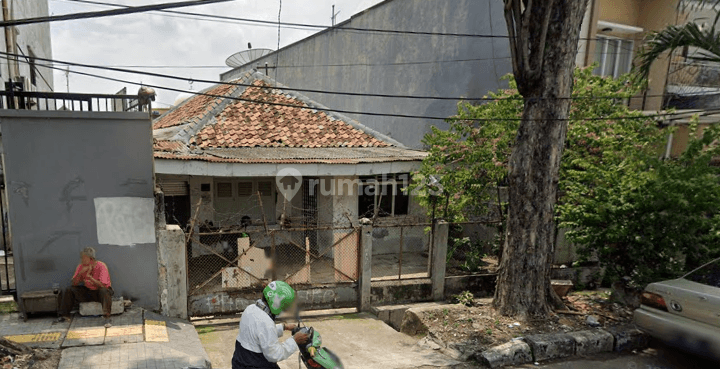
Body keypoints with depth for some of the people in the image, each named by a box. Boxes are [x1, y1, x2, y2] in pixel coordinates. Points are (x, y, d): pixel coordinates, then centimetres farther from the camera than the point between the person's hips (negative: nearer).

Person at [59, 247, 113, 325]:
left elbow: (102, 285, -26)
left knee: (104, 291, -38)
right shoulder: (81, 267, -4)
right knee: (69, 290, -7)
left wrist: (89, 276, -29)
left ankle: (106, 318, -43)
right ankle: (65, 315, -1)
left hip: (100, 291, -5)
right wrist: (80, 273, -21)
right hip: (87, 291, 6)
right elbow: (74, 284, -5)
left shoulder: (101, 266, -20)